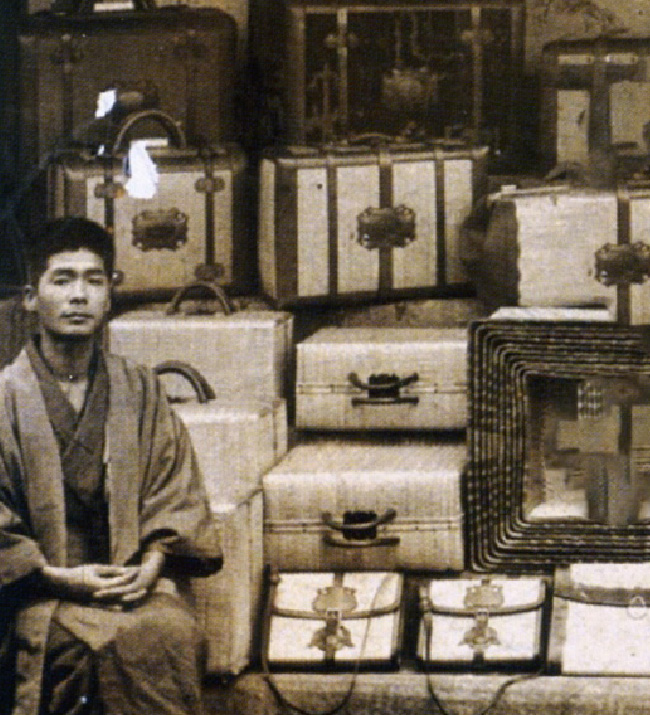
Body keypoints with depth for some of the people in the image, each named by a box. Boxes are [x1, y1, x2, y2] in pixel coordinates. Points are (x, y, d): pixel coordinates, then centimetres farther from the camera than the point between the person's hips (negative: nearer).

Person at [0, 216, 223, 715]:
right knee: (113, 642, -33)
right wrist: (57, 577, -13)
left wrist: (152, 566, -8)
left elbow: (177, 490, 10)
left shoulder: (141, 390, 12)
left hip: (135, 575, 3)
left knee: (174, 631, -30)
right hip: (45, 591, -3)